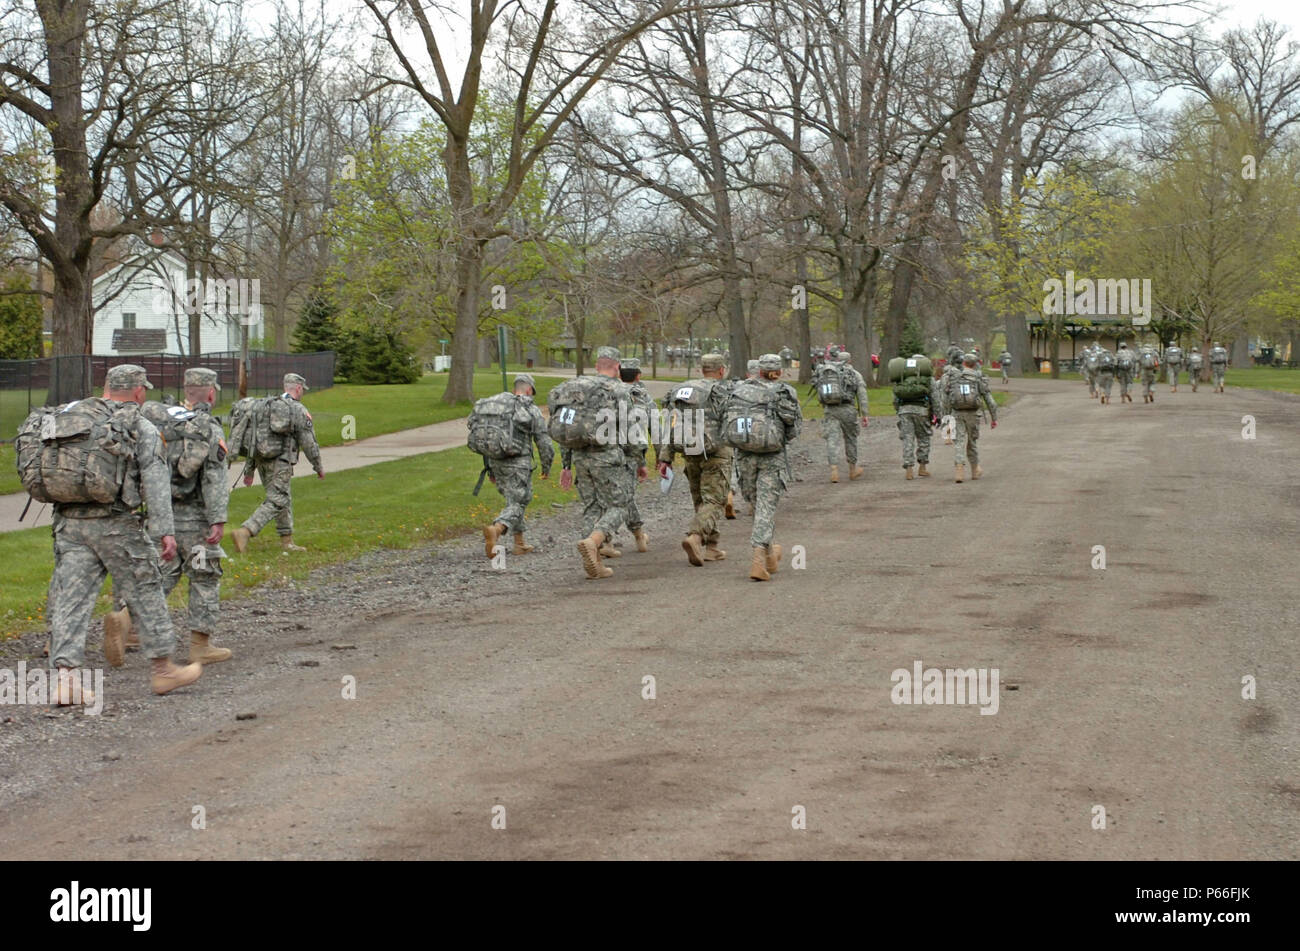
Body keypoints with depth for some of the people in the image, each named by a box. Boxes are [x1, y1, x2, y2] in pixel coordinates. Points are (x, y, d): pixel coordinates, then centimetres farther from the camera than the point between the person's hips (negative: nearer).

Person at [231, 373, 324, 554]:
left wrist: (249, 470, 18)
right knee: (275, 503, -8)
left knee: (284, 499, 19)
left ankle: (287, 542, 21)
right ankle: (244, 532, -25)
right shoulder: (299, 410, -8)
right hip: (280, 463, -8)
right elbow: (308, 443, -8)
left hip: (262, 462, 8)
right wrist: (319, 467, 5)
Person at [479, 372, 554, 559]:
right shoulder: (533, 412, -5)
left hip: (496, 463, 5)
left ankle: (520, 543, 24)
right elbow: (545, 445, -4)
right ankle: (494, 531, -32)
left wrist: (490, 470, 18)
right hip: (518, 465, -5)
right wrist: (546, 468, 13)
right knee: (516, 507, -4)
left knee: (514, 501, 23)